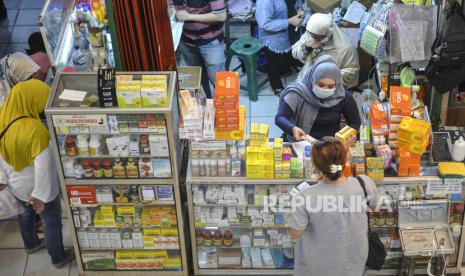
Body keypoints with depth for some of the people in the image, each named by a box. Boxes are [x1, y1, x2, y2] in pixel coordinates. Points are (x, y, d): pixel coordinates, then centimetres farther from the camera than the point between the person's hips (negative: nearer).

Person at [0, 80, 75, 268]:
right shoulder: (35, 130, -38)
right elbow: (43, 166, -31)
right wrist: (41, 195, -18)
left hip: (16, 183, 7)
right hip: (36, 187, -7)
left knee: (26, 213, 33)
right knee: (52, 221, 19)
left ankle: (31, 244, 60)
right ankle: (58, 258, 41)